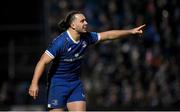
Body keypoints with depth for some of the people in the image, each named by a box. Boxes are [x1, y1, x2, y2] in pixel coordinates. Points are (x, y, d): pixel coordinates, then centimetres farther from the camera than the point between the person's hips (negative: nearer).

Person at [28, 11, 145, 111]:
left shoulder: (86, 38, -3)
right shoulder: (60, 42, -22)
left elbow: (108, 35, 7)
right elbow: (43, 62, -22)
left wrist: (131, 31, 6)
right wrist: (34, 84, -29)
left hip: (76, 83, 6)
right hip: (58, 83, -6)